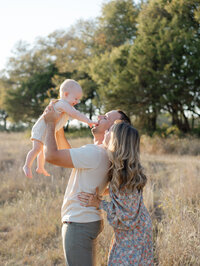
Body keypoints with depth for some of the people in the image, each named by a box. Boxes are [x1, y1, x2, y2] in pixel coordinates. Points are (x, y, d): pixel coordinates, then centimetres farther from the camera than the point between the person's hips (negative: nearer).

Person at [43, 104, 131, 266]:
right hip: (89, 221, 10)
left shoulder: (95, 153, -23)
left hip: (79, 225, -10)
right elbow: (67, 153, 20)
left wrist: (51, 123, -11)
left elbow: (51, 155, -24)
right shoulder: (102, 153, 10)